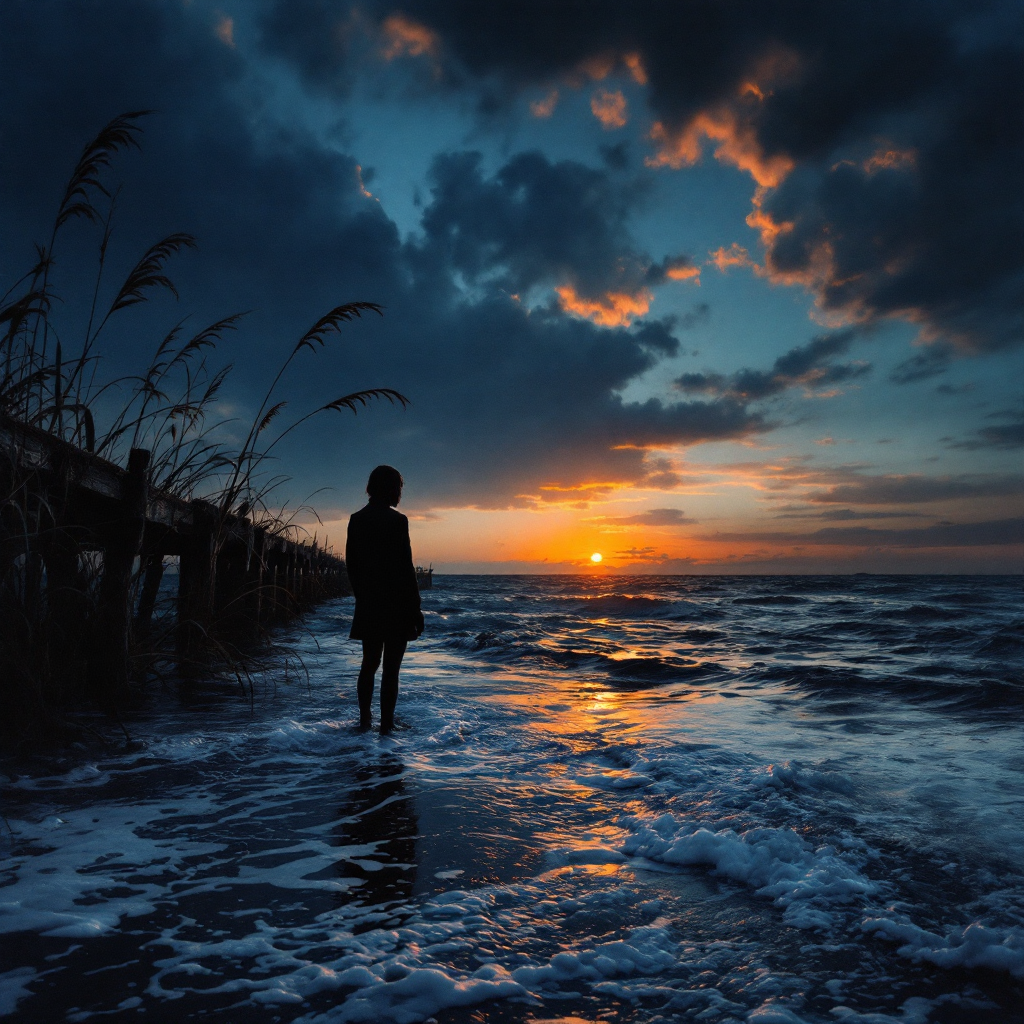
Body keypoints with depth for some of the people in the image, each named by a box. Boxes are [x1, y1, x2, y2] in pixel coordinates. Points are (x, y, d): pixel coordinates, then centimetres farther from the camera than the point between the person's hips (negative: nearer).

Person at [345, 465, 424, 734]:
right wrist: (415, 608, -7)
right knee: (391, 667, 2)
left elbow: (351, 563, 9)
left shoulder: (356, 520, 5)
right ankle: (387, 724, 7)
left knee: (369, 663, 18)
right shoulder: (397, 520, -13)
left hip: (367, 604, 6)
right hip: (395, 604, -6)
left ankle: (365, 719, 26)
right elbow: (405, 567, -14)